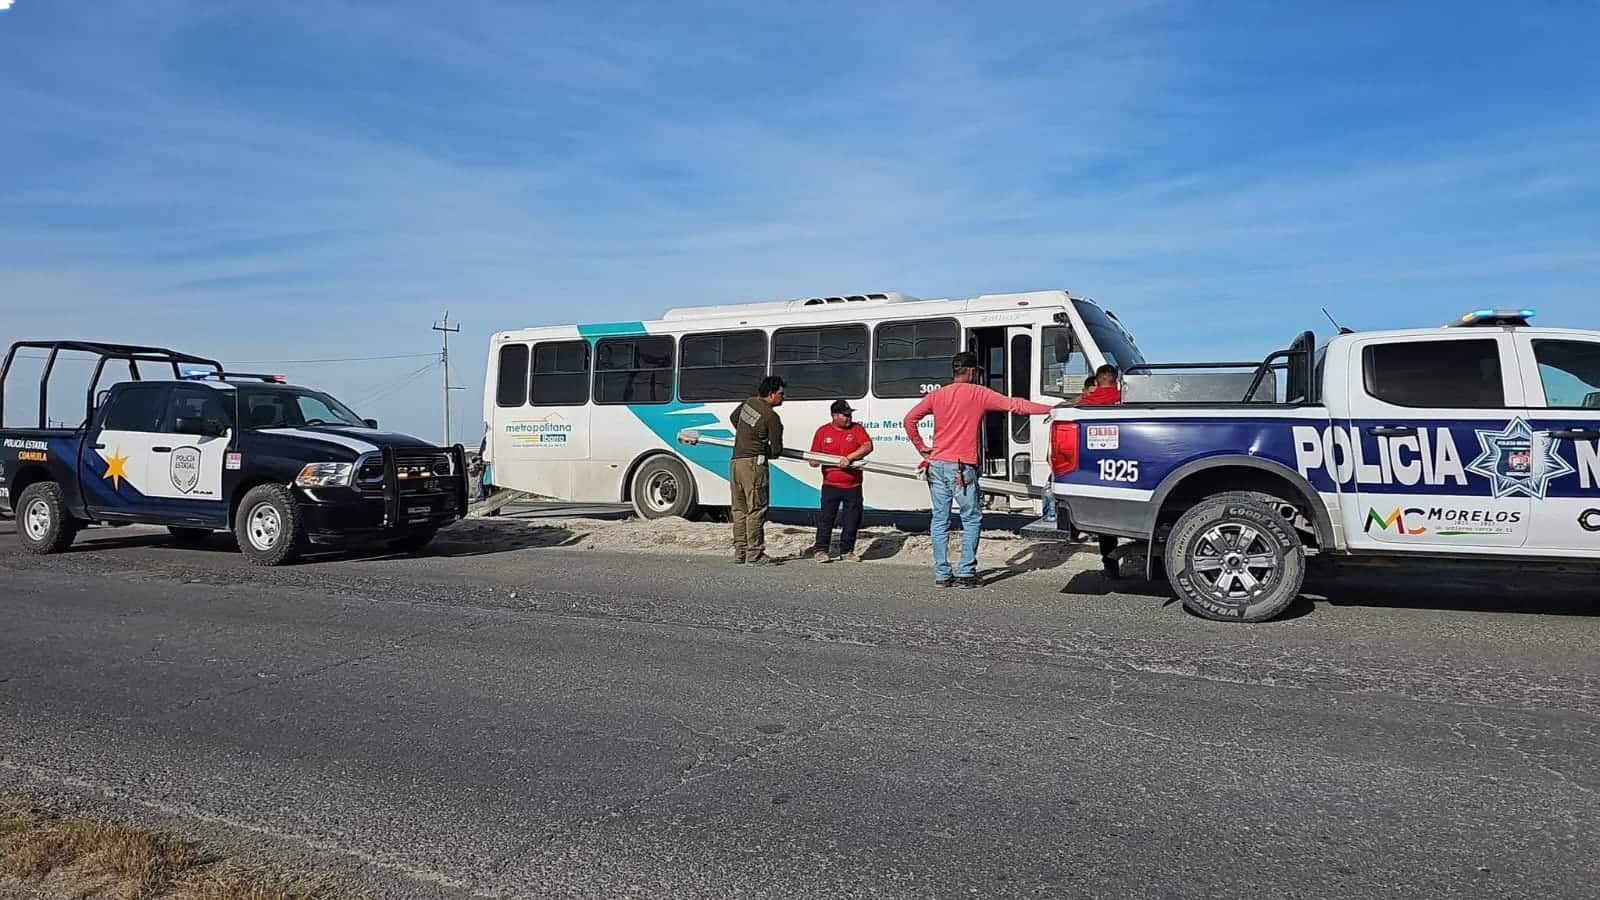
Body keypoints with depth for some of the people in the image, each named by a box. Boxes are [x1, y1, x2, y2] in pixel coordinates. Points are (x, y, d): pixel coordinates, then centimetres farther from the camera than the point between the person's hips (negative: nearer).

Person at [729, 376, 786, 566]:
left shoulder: (748, 403, 11)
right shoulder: (771, 417, -11)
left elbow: (733, 418, 32)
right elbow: (777, 450, -9)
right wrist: (768, 452, 14)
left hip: (735, 462, 8)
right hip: (753, 464, -8)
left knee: (739, 509, 11)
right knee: (756, 509, -4)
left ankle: (740, 551, 15)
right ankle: (754, 555, -4)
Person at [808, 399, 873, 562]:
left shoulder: (857, 428, 4)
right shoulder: (823, 432, 4)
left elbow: (868, 446, -12)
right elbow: (813, 456, 9)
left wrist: (849, 457, -22)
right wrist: (814, 462, -15)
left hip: (853, 485, 1)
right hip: (831, 484, -1)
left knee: (852, 520, 6)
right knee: (826, 517, -2)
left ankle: (846, 551, 18)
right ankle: (820, 550, 6)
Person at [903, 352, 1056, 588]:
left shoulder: (937, 395, 10)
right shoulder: (978, 394, -1)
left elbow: (909, 420, 6)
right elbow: (1013, 405, -5)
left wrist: (921, 448, 12)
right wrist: (1052, 409, -2)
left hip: (937, 465, 4)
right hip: (961, 467, -4)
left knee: (940, 519, 7)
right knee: (972, 519, 5)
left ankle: (941, 573, 6)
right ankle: (966, 572, 0)